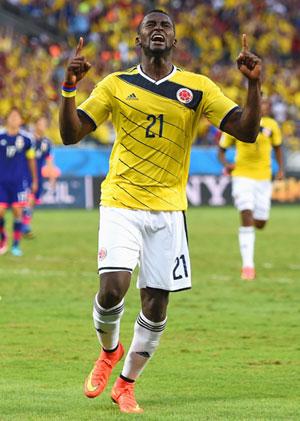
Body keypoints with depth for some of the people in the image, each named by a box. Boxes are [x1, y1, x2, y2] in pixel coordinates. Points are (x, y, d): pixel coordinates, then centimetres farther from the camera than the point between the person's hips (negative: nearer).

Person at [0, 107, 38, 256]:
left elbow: (31, 160, 13)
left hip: (18, 181, 0)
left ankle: (16, 245, 8)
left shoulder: (26, 138, 1)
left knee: (17, 211, -4)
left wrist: (34, 180, 16)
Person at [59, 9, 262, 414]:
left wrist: (254, 84, -17)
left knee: (156, 303, 1)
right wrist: (69, 88, -13)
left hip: (168, 209, 1)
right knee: (112, 288, -17)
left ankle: (126, 384, 19)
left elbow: (247, 131, -3)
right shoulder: (116, 85, 4)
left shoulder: (198, 88, 3)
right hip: (120, 204, -1)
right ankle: (109, 350, 15)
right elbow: (71, 134, 2)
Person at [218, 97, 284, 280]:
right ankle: (248, 265, -13)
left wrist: (281, 169, 0)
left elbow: (277, 147, 14)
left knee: (260, 224, 7)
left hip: (263, 177, 3)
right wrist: (226, 164, -18)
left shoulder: (271, 125, -1)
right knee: (247, 218, -16)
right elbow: (222, 149, 2)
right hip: (242, 176, -3)